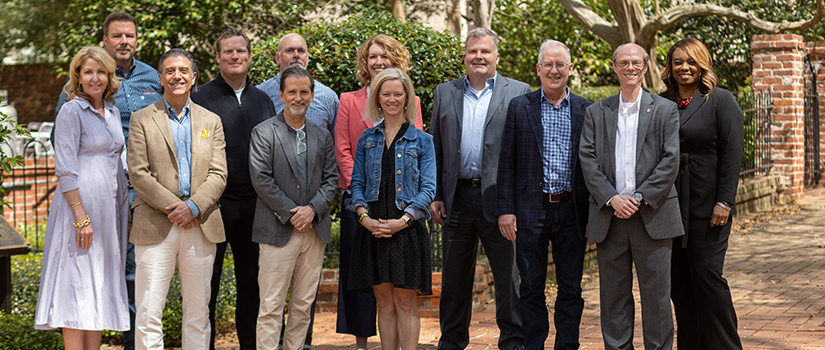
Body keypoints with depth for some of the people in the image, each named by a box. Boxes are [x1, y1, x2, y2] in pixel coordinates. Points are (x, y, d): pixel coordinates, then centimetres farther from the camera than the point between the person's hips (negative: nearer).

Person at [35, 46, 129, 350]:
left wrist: (124, 210, 15)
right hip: (81, 206, -7)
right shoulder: (72, 111, -7)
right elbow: (65, 170, -13)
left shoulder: (112, 111, 14)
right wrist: (82, 218, -19)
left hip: (110, 208, 8)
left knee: (100, 288, 10)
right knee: (78, 285, -6)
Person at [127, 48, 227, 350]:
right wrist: (172, 207, -12)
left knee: (198, 311, 8)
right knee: (148, 313, -5)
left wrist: (193, 206, -11)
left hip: (200, 226, 3)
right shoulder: (142, 120, 6)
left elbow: (218, 175, 5)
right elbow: (138, 174, -3)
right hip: (156, 226, -2)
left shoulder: (211, 121, 14)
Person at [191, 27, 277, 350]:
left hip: (255, 203, 4)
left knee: (252, 283, 10)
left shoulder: (263, 100, 14)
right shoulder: (202, 98, 0)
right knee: (207, 283, 2)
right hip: (214, 202, -4)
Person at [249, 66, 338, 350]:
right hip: (278, 231, -4)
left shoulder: (322, 136, 13)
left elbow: (331, 179, 10)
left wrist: (312, 209, -7)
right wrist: (291, 214, -11)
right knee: (271, 306, -5)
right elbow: (261, 179, -8)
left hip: (314, 230, 4)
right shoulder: (263, 133, -1)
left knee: (303, 305, 9)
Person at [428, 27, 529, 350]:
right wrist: (434, 196, 4)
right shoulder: (445, 93, 11)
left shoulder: (519, 93, 4)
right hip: (457, 197, 3)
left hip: (499, 198, -2)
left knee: (508, 275, 3)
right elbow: (434, 149, 11)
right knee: (455, 276, 10)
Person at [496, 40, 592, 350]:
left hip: (572, 211, 1)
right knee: (531, 288, 5)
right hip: (532, 210, -1)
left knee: (571, 288, 7)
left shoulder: (586, 111, 8)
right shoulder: (519, 107, 5)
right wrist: (505, 209, -5)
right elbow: (507, 162, 2)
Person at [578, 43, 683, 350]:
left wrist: (640, 198, -11)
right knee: (613, 294, 6)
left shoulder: (665, 110, 7)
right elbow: (587, 159, 3)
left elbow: (670, 161, -2)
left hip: (652, 217, -2)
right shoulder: (596, 112, 12)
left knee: (656, 293, 0)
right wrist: (611, 198, -10)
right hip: (609, 218, 2)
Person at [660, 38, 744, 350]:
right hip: (669, 206, 4)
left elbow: (732, 153, -6)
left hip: (706, 206, -4)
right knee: (678, 280, 6)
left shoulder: (721, 100, 0)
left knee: (707, 275, -5)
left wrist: (724, 201, -13)